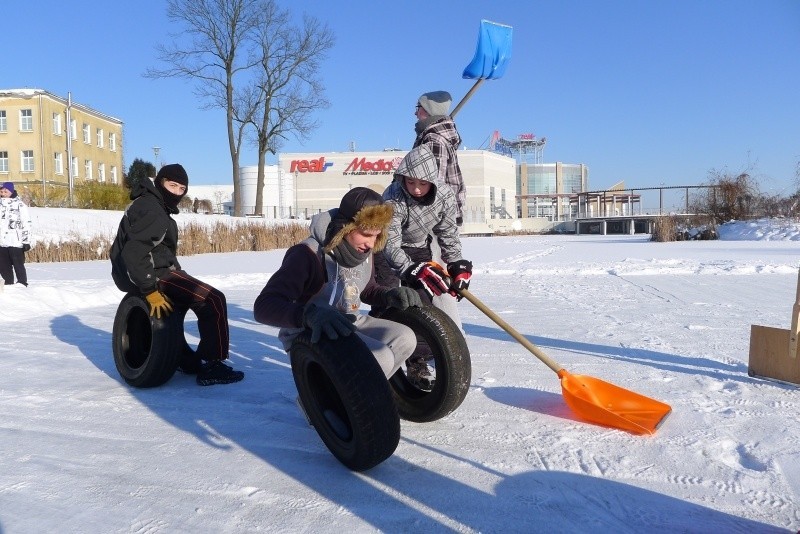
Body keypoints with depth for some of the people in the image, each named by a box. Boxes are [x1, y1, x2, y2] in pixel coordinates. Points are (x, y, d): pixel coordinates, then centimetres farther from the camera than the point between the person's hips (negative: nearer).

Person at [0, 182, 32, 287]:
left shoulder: (19, 205, -4)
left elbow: (26, 224, -6)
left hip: (16, 242, -6)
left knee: (18, 264, -3)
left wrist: (26, 241, -9)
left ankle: (22, 284, 7)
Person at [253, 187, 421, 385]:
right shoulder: (308, 254, -25)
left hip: (347, 325, 8)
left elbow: (367, 290, 19)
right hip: (308, 336, -8)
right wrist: (310, 314, -51)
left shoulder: (363, 252, -1)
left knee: (405, 338, -8)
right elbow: (264, 306, -33)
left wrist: (390, 295, -5)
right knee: (380, 357, -26)